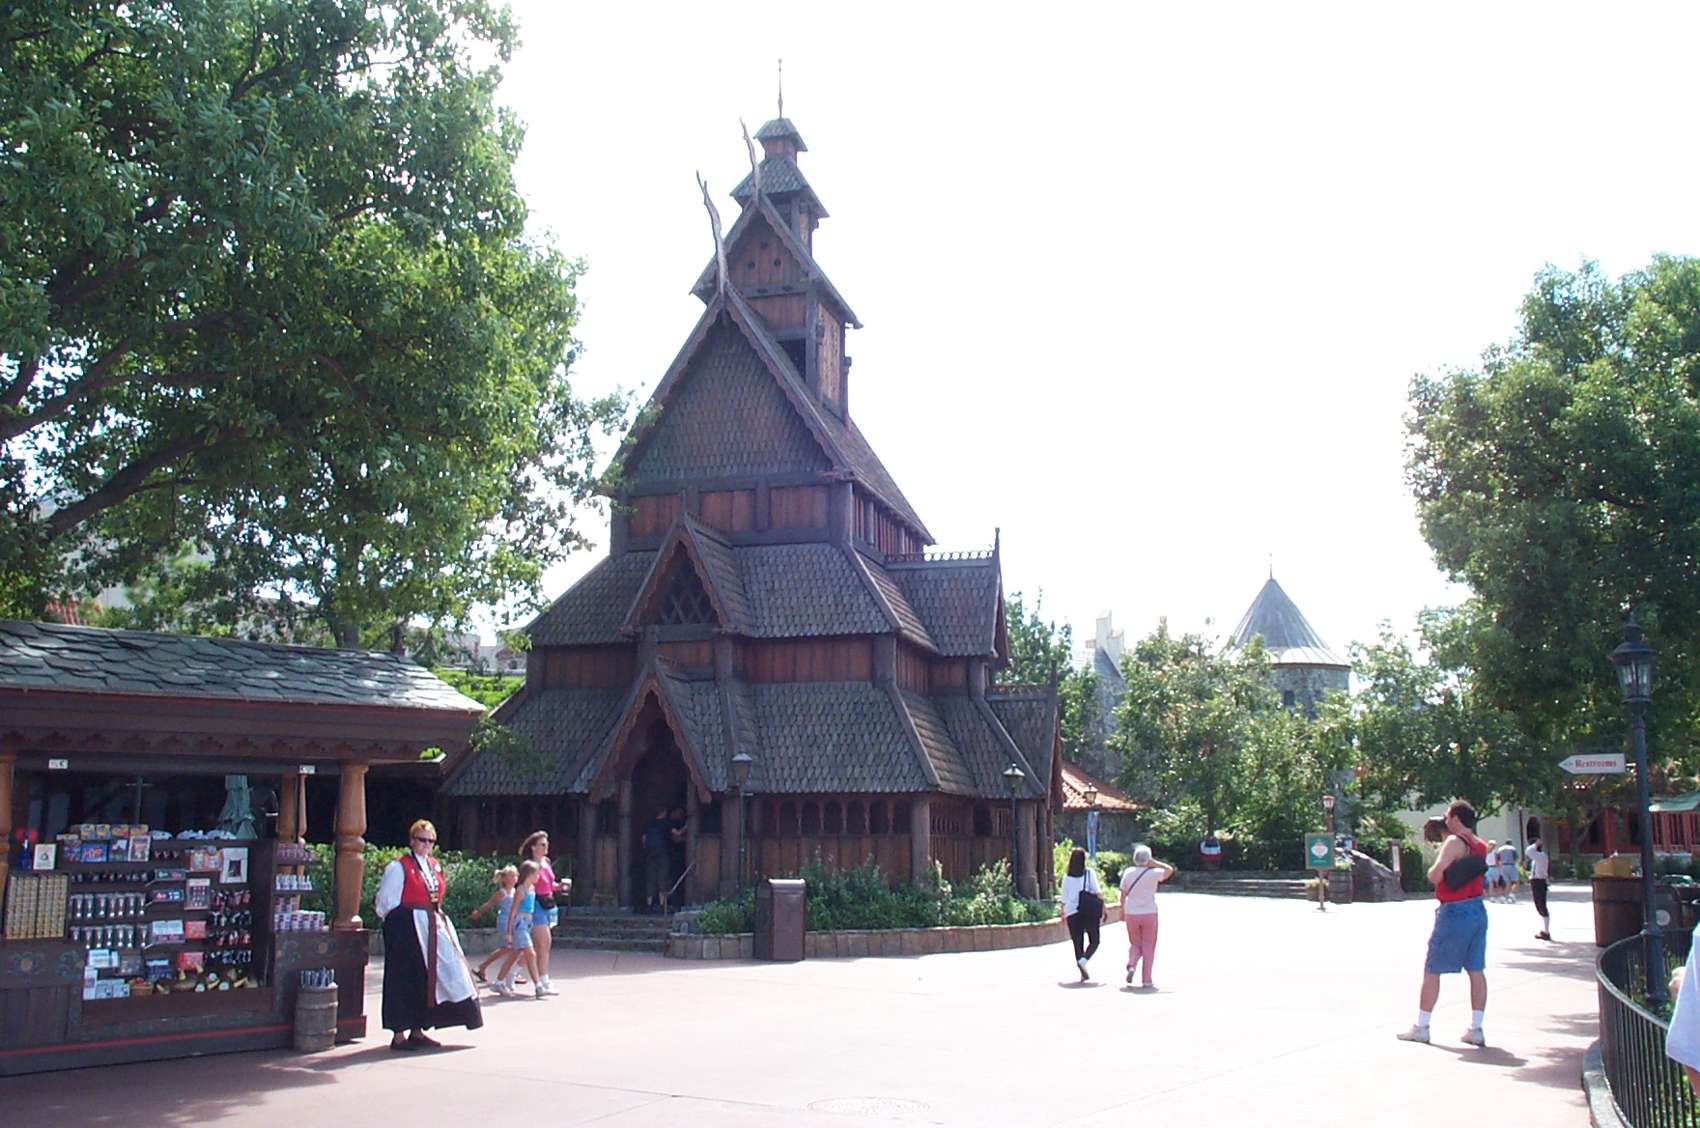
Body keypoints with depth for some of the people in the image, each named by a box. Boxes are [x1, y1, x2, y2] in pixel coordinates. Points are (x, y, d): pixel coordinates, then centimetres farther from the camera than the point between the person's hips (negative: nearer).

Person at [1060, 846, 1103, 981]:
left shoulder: (1067, 877, 6)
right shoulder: (1089, 873, -2)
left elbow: (1064, 898, 9)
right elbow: (1097, 892, -6)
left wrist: (1063, 914, 19)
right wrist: (1102, 908, 2)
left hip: (1072, 913, 2)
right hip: (1089, 912, -2)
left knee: (1078, 943, 8)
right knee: (1094, 941, 8)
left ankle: (1083, 973, 3)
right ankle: (1083, 960, -18)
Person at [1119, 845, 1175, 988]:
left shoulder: (1128, 872, -1)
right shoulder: (1153, 873, -9)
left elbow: (1123, 894, 3)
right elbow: (1170, 870, 6)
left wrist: (1122, 912, 14)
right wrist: (1155, 863, -1)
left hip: (1131, 914, 2)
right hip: (1149, 913, -2)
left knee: (1135, 944, 18)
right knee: (1148, 947, 7)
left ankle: (1131, 965, -10)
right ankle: (1146, 980, 6)